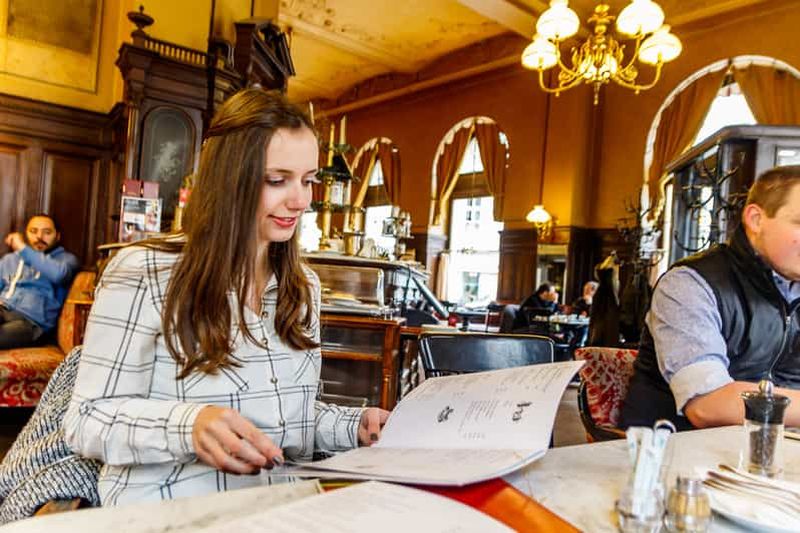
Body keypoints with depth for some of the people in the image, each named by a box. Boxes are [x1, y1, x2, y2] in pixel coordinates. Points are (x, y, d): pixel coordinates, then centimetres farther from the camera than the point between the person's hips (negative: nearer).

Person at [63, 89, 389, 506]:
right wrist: (188, 425, -27)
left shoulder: (304, 286, 8)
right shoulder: (144, 274, -11)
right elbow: (88, 420, -10)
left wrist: (355, 428, -4)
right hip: (165, 512, -4)